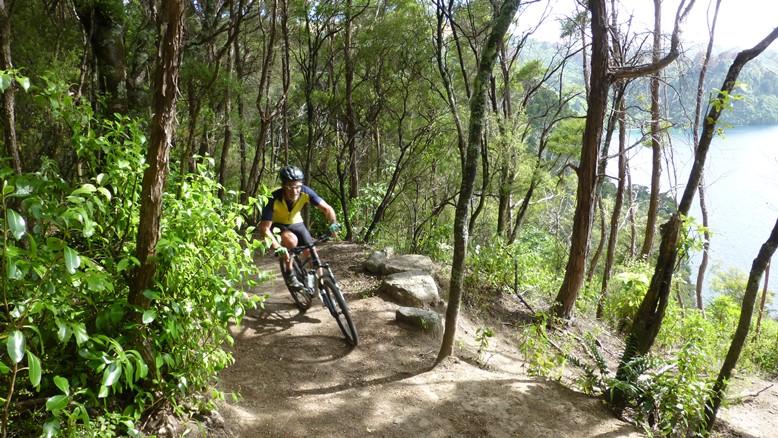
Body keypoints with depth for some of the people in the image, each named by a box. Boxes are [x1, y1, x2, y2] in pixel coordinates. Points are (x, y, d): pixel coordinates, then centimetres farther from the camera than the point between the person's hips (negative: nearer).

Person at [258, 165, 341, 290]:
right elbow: (264, 228, -36)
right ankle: (289, 274, -13)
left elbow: (326, 208, -25)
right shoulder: (274, 199, -35)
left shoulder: (305, 192, -28)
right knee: (292, 240, -34)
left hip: (295, 223, 3)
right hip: (276, 225, -3)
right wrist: (277, 247, -48)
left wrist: (333, 223, -44)